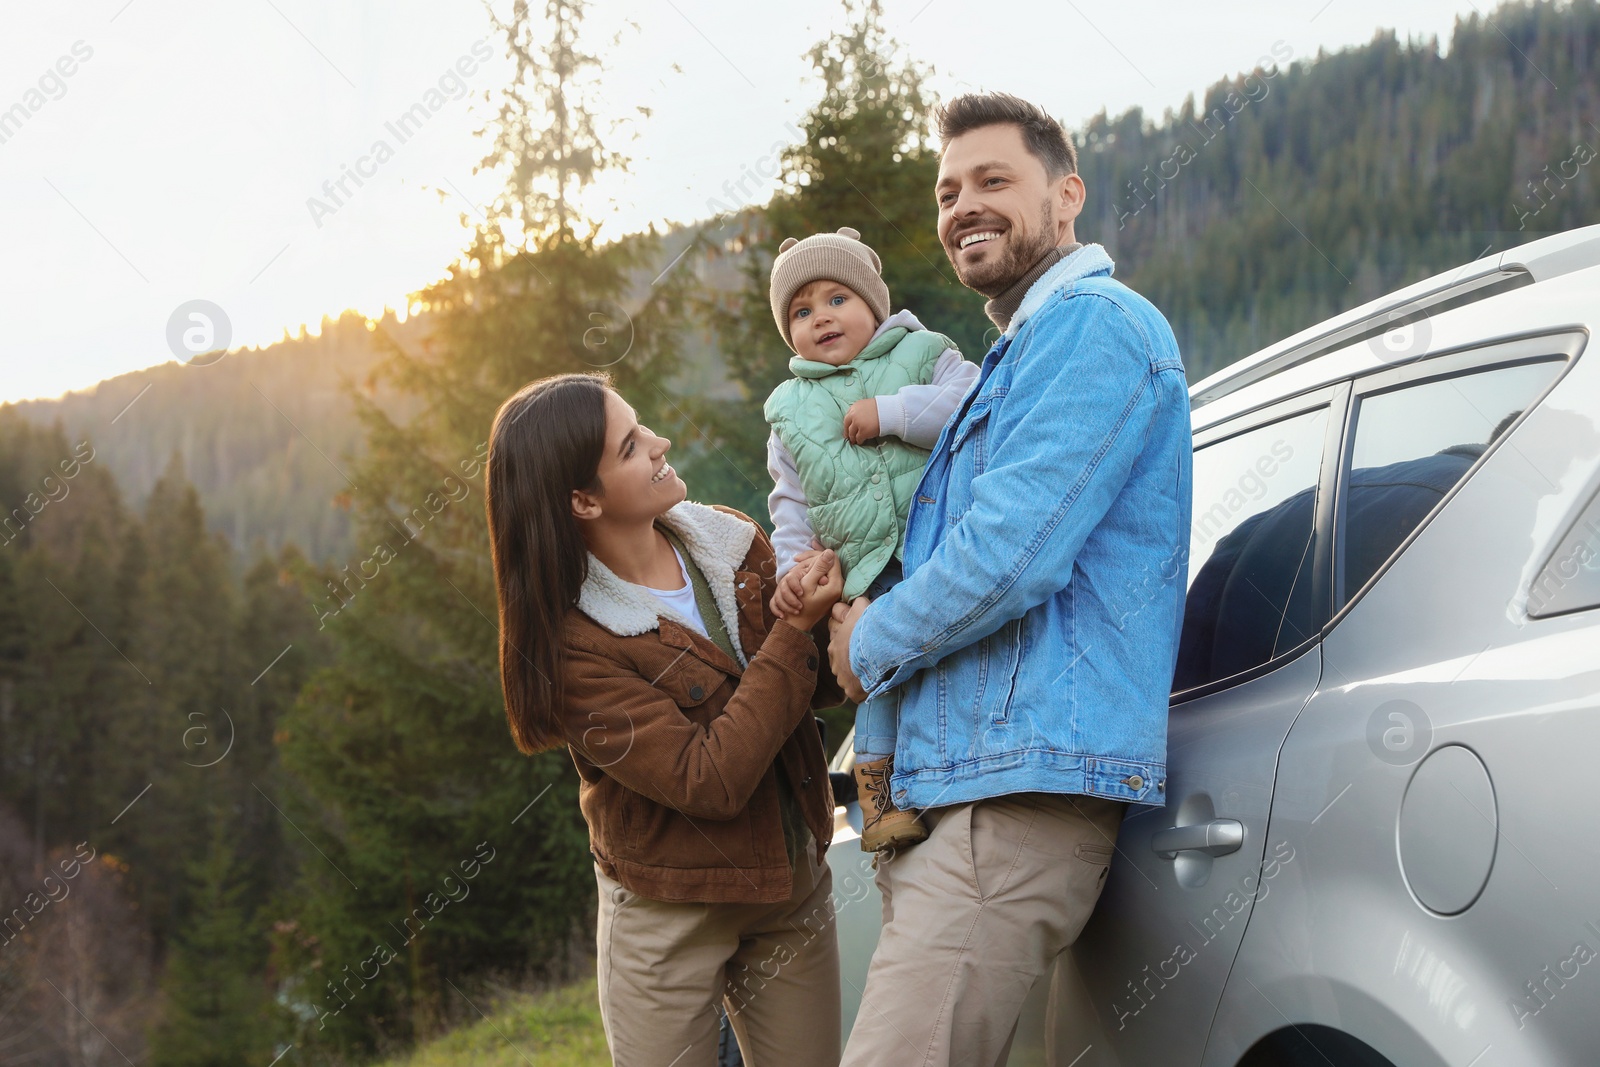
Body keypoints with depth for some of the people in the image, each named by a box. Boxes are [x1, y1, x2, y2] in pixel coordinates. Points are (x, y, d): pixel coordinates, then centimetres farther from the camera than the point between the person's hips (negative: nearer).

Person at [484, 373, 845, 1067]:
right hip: (669, 921, -5)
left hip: (793, 886, 5)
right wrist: (793, 631, -24)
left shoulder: (731, 542, -3)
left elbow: (818, 683, 3)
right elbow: (709, 782, -25)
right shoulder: (571, 643, -20)